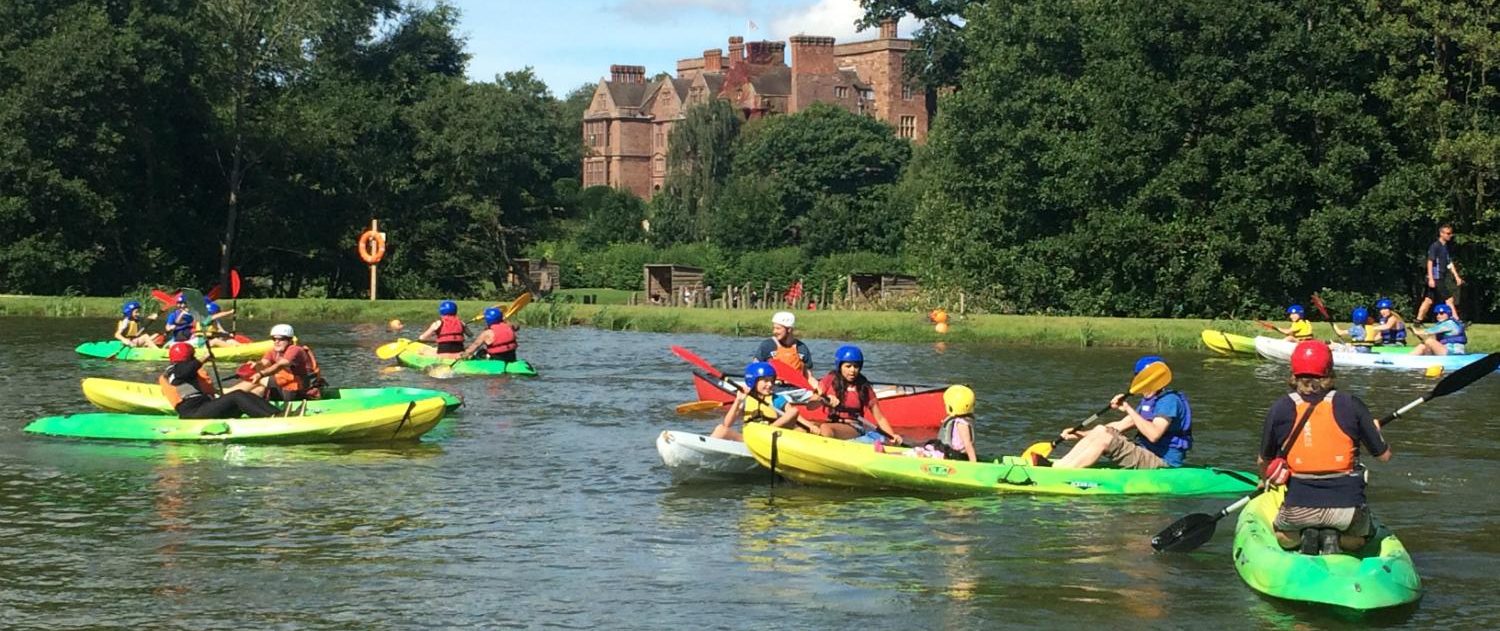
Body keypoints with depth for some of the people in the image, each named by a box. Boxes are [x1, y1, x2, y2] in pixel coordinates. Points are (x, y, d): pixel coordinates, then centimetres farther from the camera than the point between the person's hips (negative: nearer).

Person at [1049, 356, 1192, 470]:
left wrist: (1129, 409, -25)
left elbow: (1154, 434, -26)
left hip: (1162, 465, -10)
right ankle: (1058, 465, -13)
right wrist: (1082, 435, 11)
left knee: (1104, 438, -22)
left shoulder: (1170, 400, -12)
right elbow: (1120, 426, 20)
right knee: (1100, 430, -2)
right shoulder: (1148, 402, 20)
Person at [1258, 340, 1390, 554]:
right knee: (1357, 539, 34)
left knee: (1283, 537, 34)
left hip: (1299, 509, 0)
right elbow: (1384, 455, 6)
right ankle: (1334, 537, 0)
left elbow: (1263, 460, 12)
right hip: (1346, 507, 0)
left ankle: (1304, 536, 1)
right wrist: (1375, 430, 29)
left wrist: (1266, 481, 36)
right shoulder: (1351, 405, -3)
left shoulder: (1280, 409, -2)